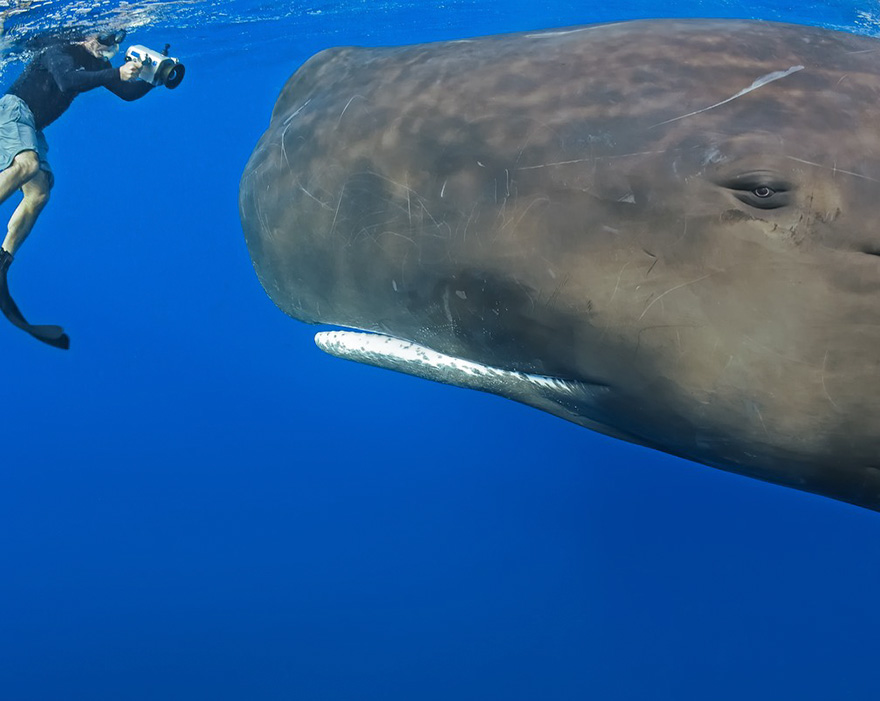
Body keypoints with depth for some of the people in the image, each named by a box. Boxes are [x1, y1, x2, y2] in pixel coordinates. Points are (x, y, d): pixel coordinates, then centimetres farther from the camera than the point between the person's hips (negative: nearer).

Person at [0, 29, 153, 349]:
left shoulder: (97, 65, 14)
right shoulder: (61, 52, -9)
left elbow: (128, 92, 15)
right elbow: (67, 82, -29)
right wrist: (115, 74, -37)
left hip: (32, 127, 9)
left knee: (38, 194, -6)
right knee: (28, 164, -36)